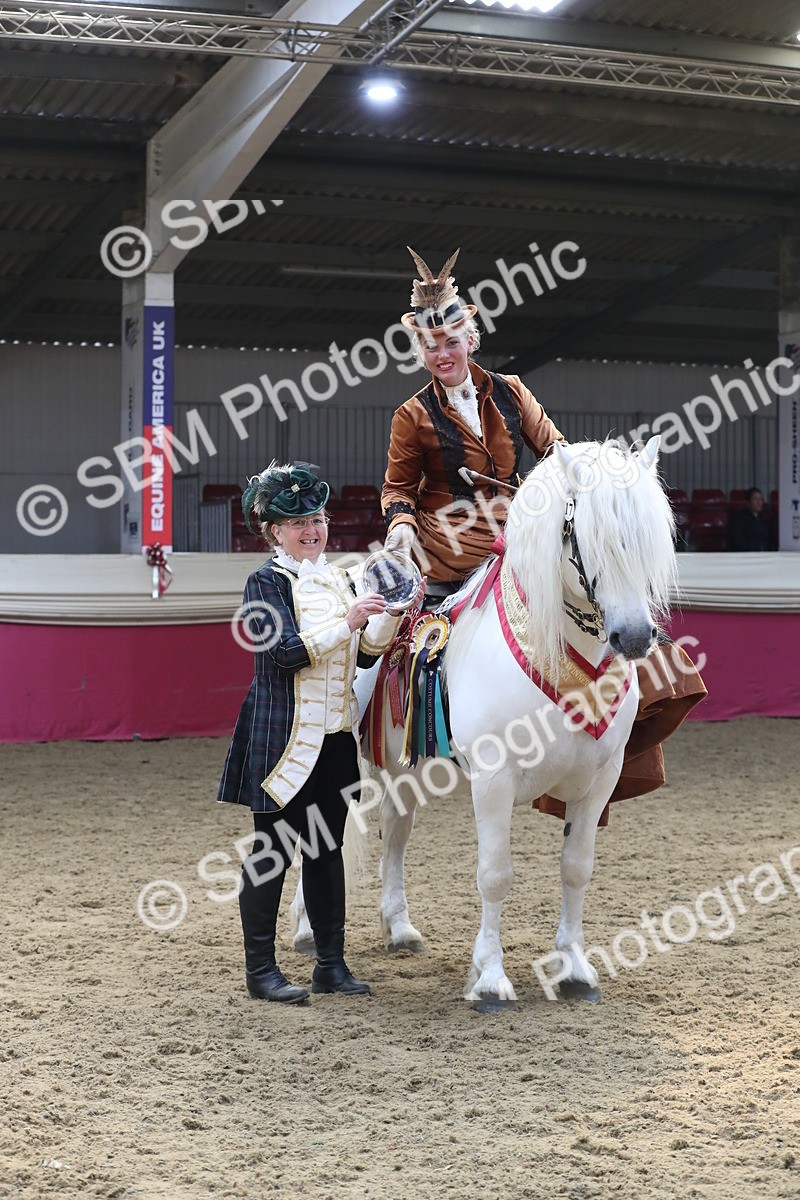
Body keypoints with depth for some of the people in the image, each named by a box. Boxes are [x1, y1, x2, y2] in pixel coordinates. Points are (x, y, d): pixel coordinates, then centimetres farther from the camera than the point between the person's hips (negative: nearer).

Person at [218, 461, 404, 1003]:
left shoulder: (340, 579, 13)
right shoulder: (268, 582, -7)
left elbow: (366, 653, 11)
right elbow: (285, 651, -18)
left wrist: (391, 614, -4)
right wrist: (347, 622, -25)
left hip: (337, 734, 7)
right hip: (284, 733, -7)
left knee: (327, 847, 11)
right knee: (273, 849, -1)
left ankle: (332, 963, 18)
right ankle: (261, 969, 6)